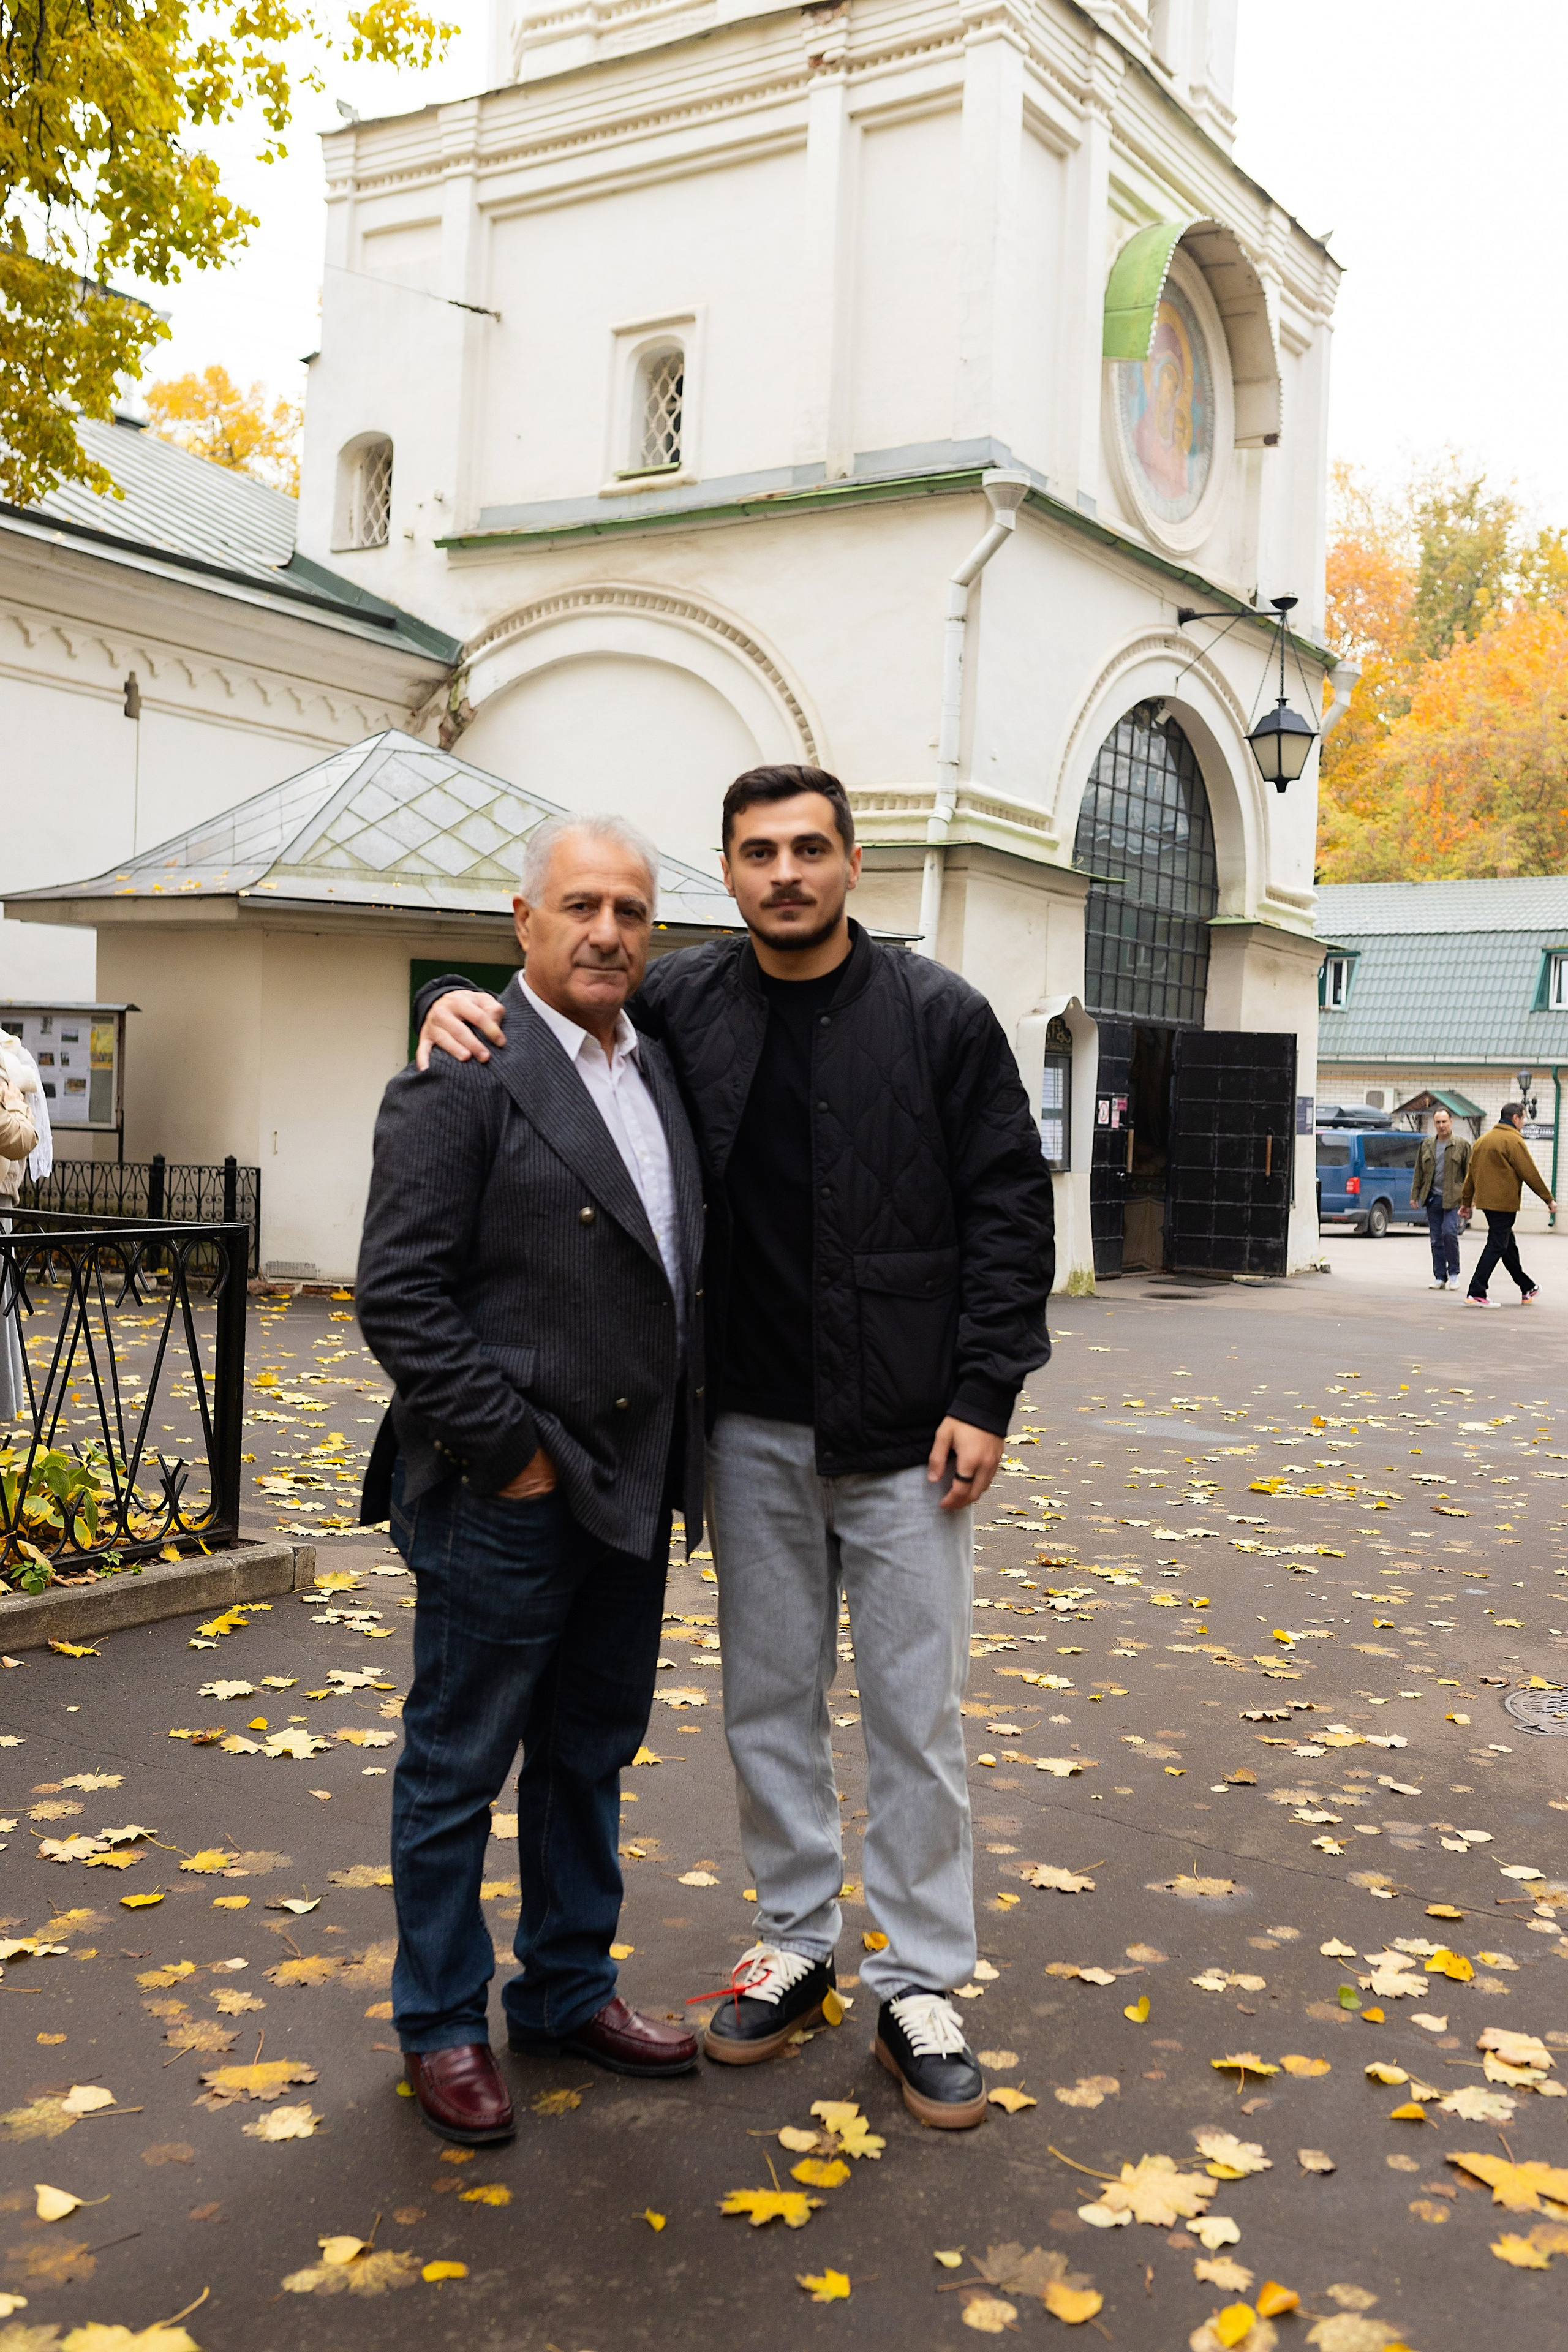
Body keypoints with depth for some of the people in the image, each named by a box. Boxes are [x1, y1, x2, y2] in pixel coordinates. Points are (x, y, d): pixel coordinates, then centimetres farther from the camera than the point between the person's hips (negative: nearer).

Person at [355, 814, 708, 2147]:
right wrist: (508, 1450, -16)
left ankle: (569, 1990, 37)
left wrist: (675, 1457, 9)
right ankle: (444, 2025, 27)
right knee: (459, 1771, 9)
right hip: (505, 1502, -7)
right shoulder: (464, 1076, -12)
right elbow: (400, 1295, -16)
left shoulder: (661, 1074, 11)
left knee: (591, 1756, 20)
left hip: (632, 1490, 7)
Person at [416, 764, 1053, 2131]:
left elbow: (1010, 1210, -5)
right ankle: (795, 1945, 33)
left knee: (916, 1716, 6)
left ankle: (920, 1989, 21)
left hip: (907, 1433, -3)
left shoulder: (938, 1016, -5)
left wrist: (983, 1398, -11)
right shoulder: (683, 1005, 2)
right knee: (769, 1700, 14)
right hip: (755, 1429, 3)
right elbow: (557, 998, 16)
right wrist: (461, 1003, -9)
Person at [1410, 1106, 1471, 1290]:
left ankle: (1454, 1273, -1)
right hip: (1432, 1197, 4)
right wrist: (1414, 1196, 10)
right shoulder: (1426, 1145, 12)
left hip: (1453, 1198, -4)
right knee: (1436, 1239, 5)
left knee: (1449, 1233, -17)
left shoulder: (1462, 1144, 2)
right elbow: (1418, 1172, 16)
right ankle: (1440, 1277, 11)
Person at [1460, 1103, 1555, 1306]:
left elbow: (1471, 1171, 15)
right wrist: (1549, 1199, -4)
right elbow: (1530, 1173, -11)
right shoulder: (1513, 1140, -12)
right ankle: (1475, 1294, -9)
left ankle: (1528, 1289, 28)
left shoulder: (1484, 1139, 12)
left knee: (1508, 1245, 16)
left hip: (1486, 1199, 9)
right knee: (1496, 1247, -6)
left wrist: (1466, 1201, 21)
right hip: (1504, 1202, -9)